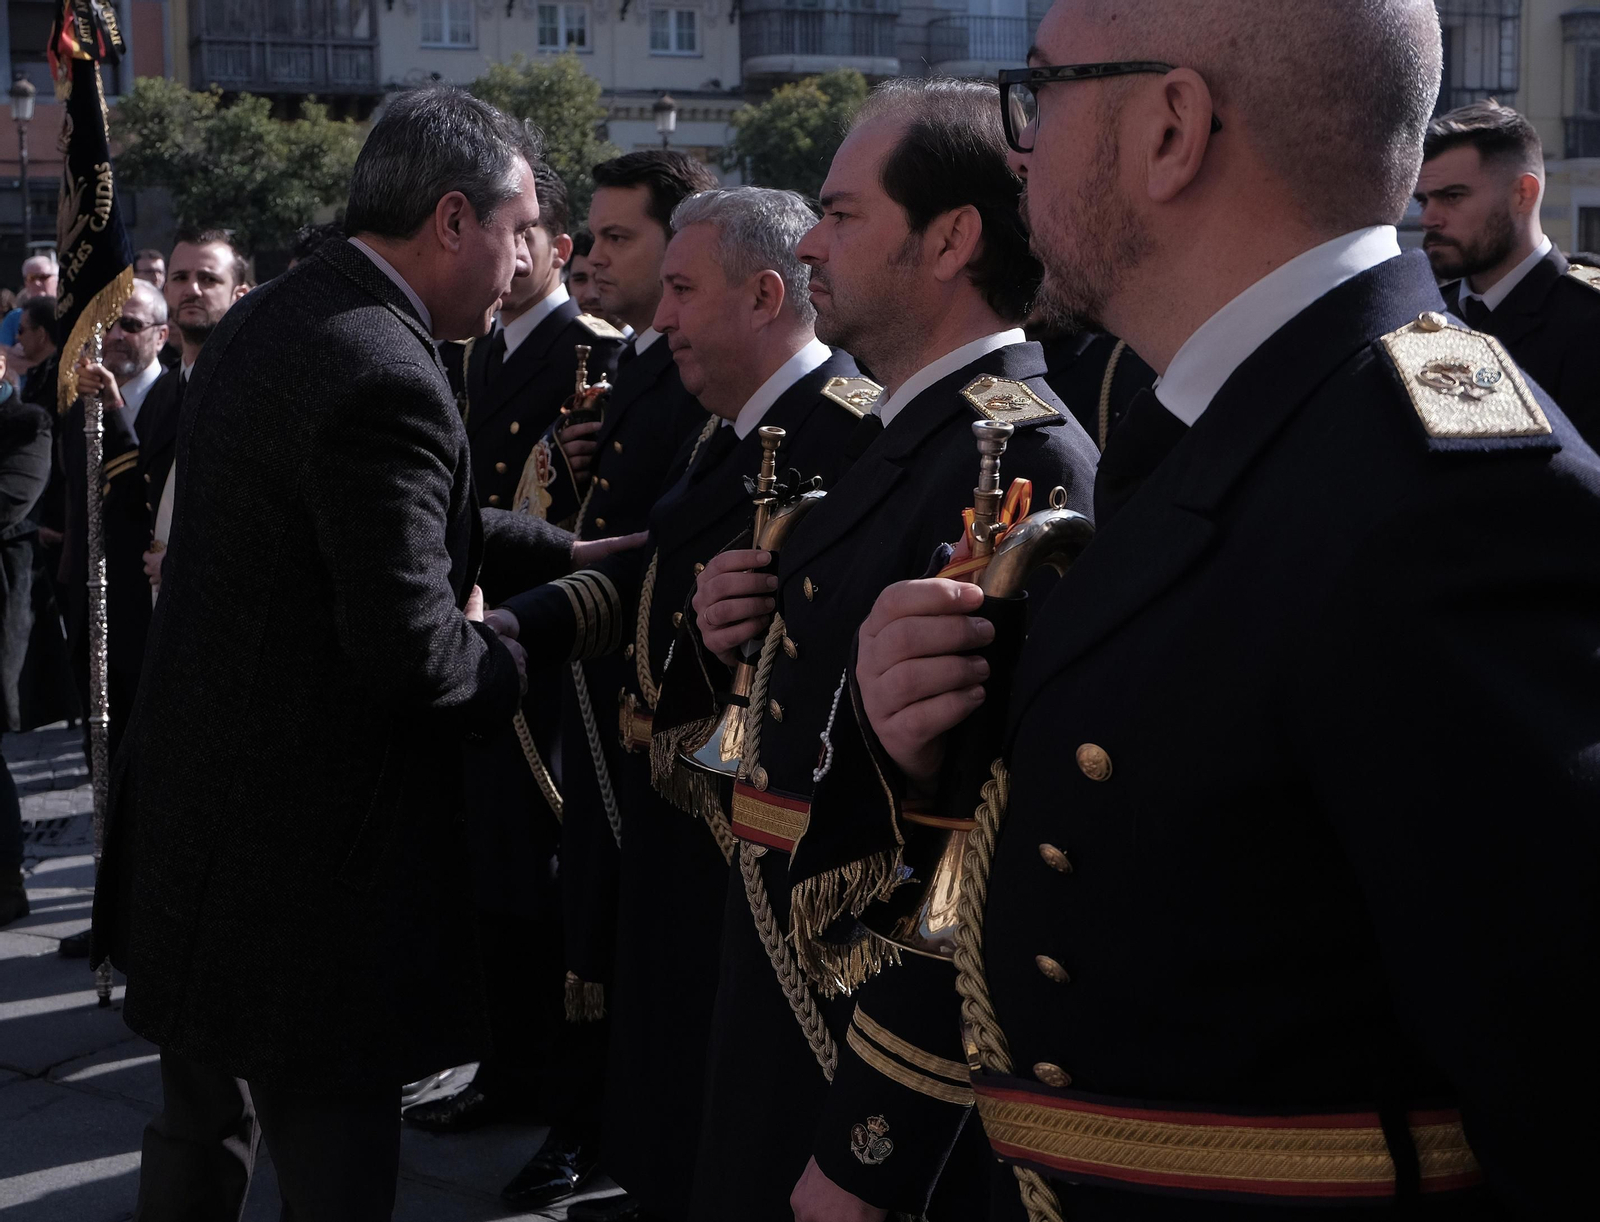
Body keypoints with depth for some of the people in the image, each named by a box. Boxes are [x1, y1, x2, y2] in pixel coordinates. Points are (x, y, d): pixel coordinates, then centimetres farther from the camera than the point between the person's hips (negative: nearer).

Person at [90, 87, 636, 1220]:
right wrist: (526, 656, -6)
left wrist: (568, 552, 13)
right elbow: (414, 655, -25)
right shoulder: (386, 382, -23)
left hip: (193, 825, 10)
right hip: (311, 871, -10)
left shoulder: (262, 322, 7)